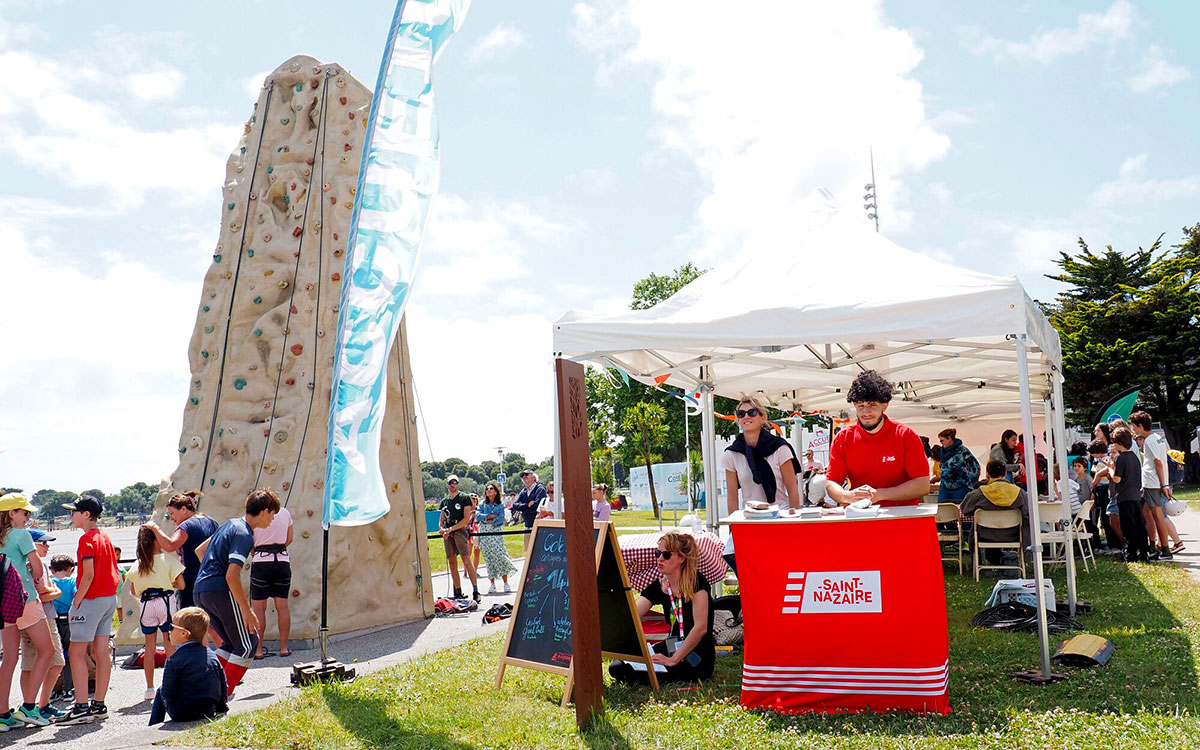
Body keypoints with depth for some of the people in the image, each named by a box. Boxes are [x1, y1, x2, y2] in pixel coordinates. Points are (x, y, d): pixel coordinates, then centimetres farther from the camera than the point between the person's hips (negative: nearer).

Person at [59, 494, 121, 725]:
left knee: (77, 653, -5)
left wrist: (77, 602, -14)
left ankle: (81, 708, -7)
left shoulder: (87, 540, -12)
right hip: (110, 598, 9)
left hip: (91, 599, -9)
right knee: (100, 652, 9)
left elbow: (88, 575, -19)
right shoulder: (105, 537, 14)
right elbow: (114, 573, 16)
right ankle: (99, 705, 12)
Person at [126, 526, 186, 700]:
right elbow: (181, 585, -7)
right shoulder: (168, 559, -6)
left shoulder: (137, 565, 5)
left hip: (146, 604, 3)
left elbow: (133, 591, 9)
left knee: (150, 647, 8)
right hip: (165, 601, -3)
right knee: (170, 644, 3)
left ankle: (150, 688, 10)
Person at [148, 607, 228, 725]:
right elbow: (224, 687, 5)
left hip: (181, 715, -5)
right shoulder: (212, 655, -1)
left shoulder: (174, 660, -15)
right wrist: (222, 707, 19)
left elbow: (167, 693, -15)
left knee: (160, 692, 20)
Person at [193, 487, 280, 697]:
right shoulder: (244, 535, -13)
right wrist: (247, 610, -20)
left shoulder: (230, 524, 16)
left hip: (201, 591, 10)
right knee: (248, 645, -1)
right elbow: (232, 576, -22)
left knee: (232, 643, 20)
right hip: (220, 592, -10)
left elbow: (200, 550, 27)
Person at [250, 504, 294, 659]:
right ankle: (284, 648, 12)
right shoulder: (285, 512, 6)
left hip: (261, 561, -3)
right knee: (282, 606, 9)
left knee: (258, 607, 5)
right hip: (283, 561, 3)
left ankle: (258, 650, 6)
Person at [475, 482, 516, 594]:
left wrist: (488, 520, -9)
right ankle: (492, 584, 7)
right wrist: (492, 516, -10)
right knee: (488, 558, 1)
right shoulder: (482, 504, 10)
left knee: (500, 556, -10)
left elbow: (501, 519, -7)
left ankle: (506, 583, -8)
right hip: (484, 533, 2)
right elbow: (478, 515, -5)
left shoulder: (500, 505, 7)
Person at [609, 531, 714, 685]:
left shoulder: (695, 582, -13)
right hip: (672, 648, 7)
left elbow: (701, 627, -21)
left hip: (696, 660, -7)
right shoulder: (658, 587, 5)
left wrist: (673, 660, -22)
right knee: (617, 667, -10)